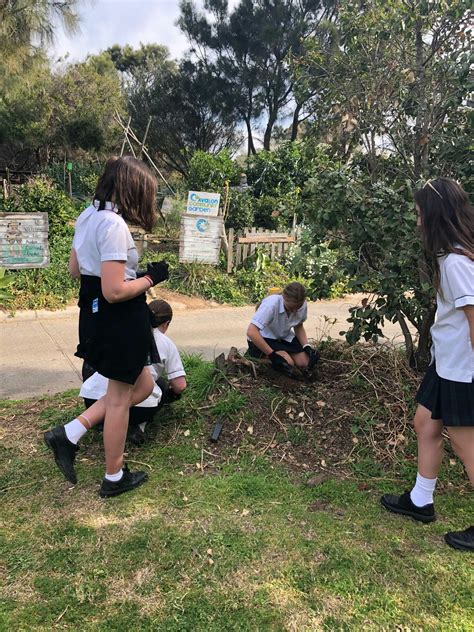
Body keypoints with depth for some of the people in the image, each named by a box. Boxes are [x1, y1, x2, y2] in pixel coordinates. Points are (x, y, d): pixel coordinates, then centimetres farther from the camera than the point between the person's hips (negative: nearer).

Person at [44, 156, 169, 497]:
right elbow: (114, 292, -25)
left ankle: (69, 435, 20)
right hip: (119, 320, -9)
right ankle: (115, 477, 28)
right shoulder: (114, 225, -22)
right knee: (120, 398, 8)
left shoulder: (88, 216, 7)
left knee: (143, 385, 22)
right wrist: (150, 277, -11)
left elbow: (75, 268, 16)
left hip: (95, 315, 9)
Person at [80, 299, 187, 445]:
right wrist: (171, 389, 32)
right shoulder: (166, 343, 14)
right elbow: (180, 386, 7)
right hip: (138, 405, -2)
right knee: (166, 387, 27)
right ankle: (139, 425, 4)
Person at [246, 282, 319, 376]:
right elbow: (251, 332, -41)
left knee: (305, 363, -9)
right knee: (288, 363, -25)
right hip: (263, 338, -6)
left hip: (284, 337, 6)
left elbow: (298, 327, 4)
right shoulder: (272, 304, -35)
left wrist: (307, 347, -13)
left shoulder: (303, 305, -16)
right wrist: (272, 355, -38)